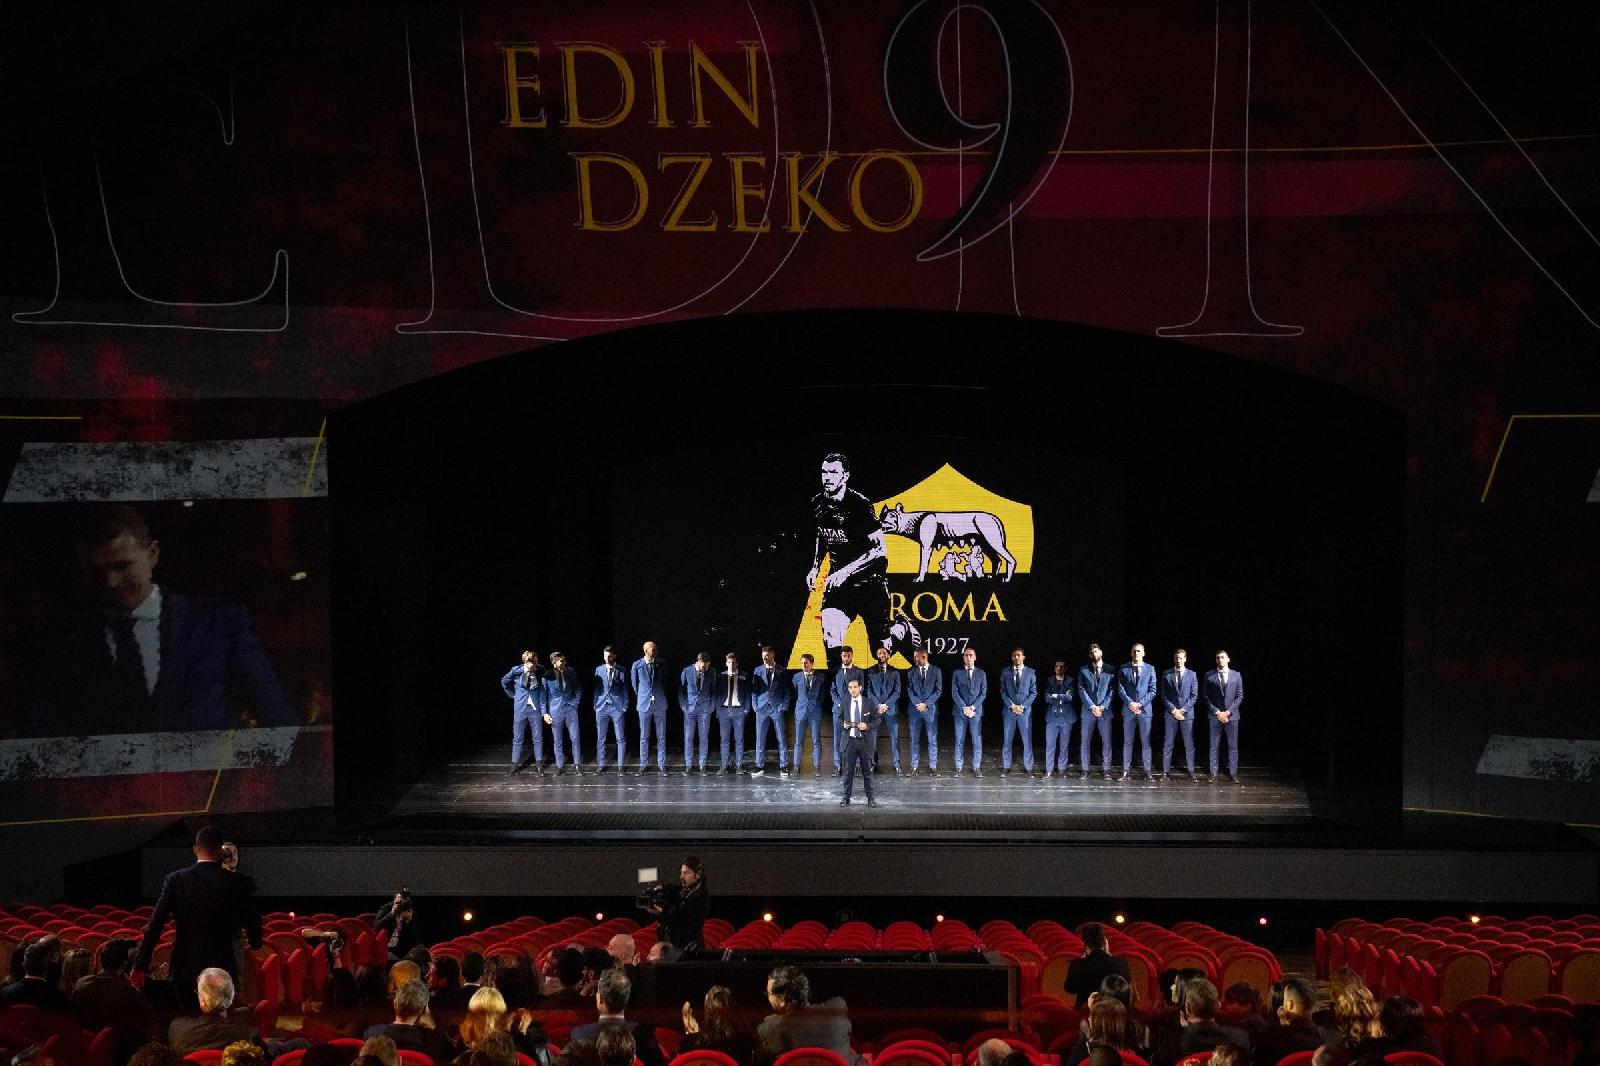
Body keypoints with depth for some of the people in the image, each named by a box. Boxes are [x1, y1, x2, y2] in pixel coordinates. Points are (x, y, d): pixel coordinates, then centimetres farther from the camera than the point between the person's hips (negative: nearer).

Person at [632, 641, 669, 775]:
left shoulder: (660, 665, 2)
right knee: (644, 736, 5)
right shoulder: (637, 665, -3)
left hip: (660, 704, 1)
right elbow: (634, 684, 9)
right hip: (644, 704, -1)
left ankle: (661, 765, 7)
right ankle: (643, 764, 13)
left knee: (661, 736, 2)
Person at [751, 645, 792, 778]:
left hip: (777, 709, -2)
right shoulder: (758, 670, 9)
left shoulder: (781, 671, 5)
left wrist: (784, 707, -3)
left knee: (781, 739, -1)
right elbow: (754, 690, 11)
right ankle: (759, 766, 7)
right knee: (760, 740, 2)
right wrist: (756, 706, 1)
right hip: (762, 709, 2)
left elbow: (787, 691, 6)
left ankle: (783, 767, 3)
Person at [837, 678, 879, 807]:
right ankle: (846, 798, 7)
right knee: (848, 771, 1)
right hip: (850, 740, 1)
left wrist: (867, 726, -14)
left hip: (865, 740, -1)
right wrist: (844, 725, -5)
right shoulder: (845, 703, 5)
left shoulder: (868, 703, 1)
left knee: (867, 771, 5)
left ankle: (870, 798, 11)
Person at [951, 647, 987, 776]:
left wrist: (972, 707, -10)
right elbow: (954, 693, -1)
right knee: (959, 740, 2)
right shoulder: (957, 673, 6)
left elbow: (983, 693, 3)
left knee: (977, 741, -2)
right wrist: (964, 708, -12)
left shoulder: (981, 673, 8)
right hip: (960, 711, 0)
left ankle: (977, 767, 4)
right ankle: (958, 768, 5)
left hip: (976, 711, 0)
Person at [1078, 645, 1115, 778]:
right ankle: (1084, 769, 4)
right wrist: (1092, 706, -9)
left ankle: (1106, 769, 2)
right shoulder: (1084, 670, 7)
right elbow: (1082, 690, 1)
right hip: (1088, 710, 1)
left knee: (1106, 741, -2)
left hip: (1105, 710, -1)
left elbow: (1111, 690, 1)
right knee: (1084, 740, 0)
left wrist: (1103, 706, -10)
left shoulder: (1110, 670, 5)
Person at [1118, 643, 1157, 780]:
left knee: (1145, 742, 1)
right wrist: (1130, 703, -10)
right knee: (1127, 741, 3)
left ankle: (1146, 770, 5)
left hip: (1145, 709, -1)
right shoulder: (1124, 669, 7)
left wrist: (1140, 704, -9)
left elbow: (1152, 690, 2)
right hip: (1128, 709, 1)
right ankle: (1126, 770, 4)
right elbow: (1120, 688, 2)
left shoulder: (1150, 669, 5)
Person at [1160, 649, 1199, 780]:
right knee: (1167, 744, 1)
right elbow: (1164, 695, 3)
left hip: (1187, 713, 0)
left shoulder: (1191, 674, 5)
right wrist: (1173, 710, -8)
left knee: (1189, 744, 1)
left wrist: (1183, 709, -8)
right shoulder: (1167, 675, 6)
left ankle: (1191, 771, 3)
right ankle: (1165, 771, 3)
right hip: (1170, 713, 0)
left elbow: (1194, 695, 2)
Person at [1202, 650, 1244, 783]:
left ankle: (1233, 773, 6)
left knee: (1233, 746, 2)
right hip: (1215, 715, 0)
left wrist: (1228, 712, -8)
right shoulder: (1209, 676, 3)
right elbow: (1206, 697, 1)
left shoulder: (1236, 675, 5)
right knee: (1214, 746, 2)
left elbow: (1239, 696, 3)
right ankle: (1213, 773, 5)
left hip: (1231, 715, 0)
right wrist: (1217, 712, -8)